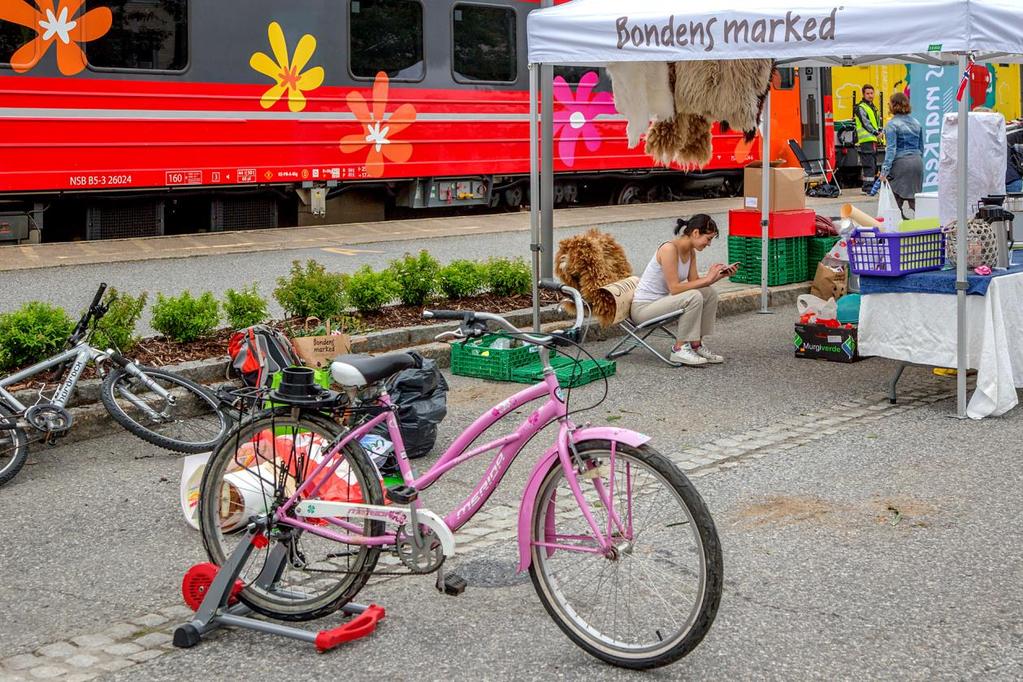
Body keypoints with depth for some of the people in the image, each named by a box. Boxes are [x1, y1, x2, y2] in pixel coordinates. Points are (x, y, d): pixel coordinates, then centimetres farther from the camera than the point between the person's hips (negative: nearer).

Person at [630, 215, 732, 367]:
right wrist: (707, 279, -22)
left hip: (662, 300, 9)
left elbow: (694, 283, 7)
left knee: (709, 293, 0)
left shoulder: (691, 252, 4)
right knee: (694, 297, -28)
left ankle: (696, 345, 6)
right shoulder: (669, 249, -24)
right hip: (643, 308, -9)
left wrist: (719, 276, -5)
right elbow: (674, 288, -26)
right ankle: (679, 349, -16)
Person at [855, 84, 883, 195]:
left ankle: (868, 186, 20)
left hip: (873, 139, 10)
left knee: (873, 164, 13)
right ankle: (868, 187, -15)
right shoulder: (861, 107, -7)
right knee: (869, 164, -14)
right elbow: (865, 123, -16)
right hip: (866, 140, -10)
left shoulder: (873, 107, 22)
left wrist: (880, 131, 9)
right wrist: (875, 133, -22)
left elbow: (877, 121, 27)